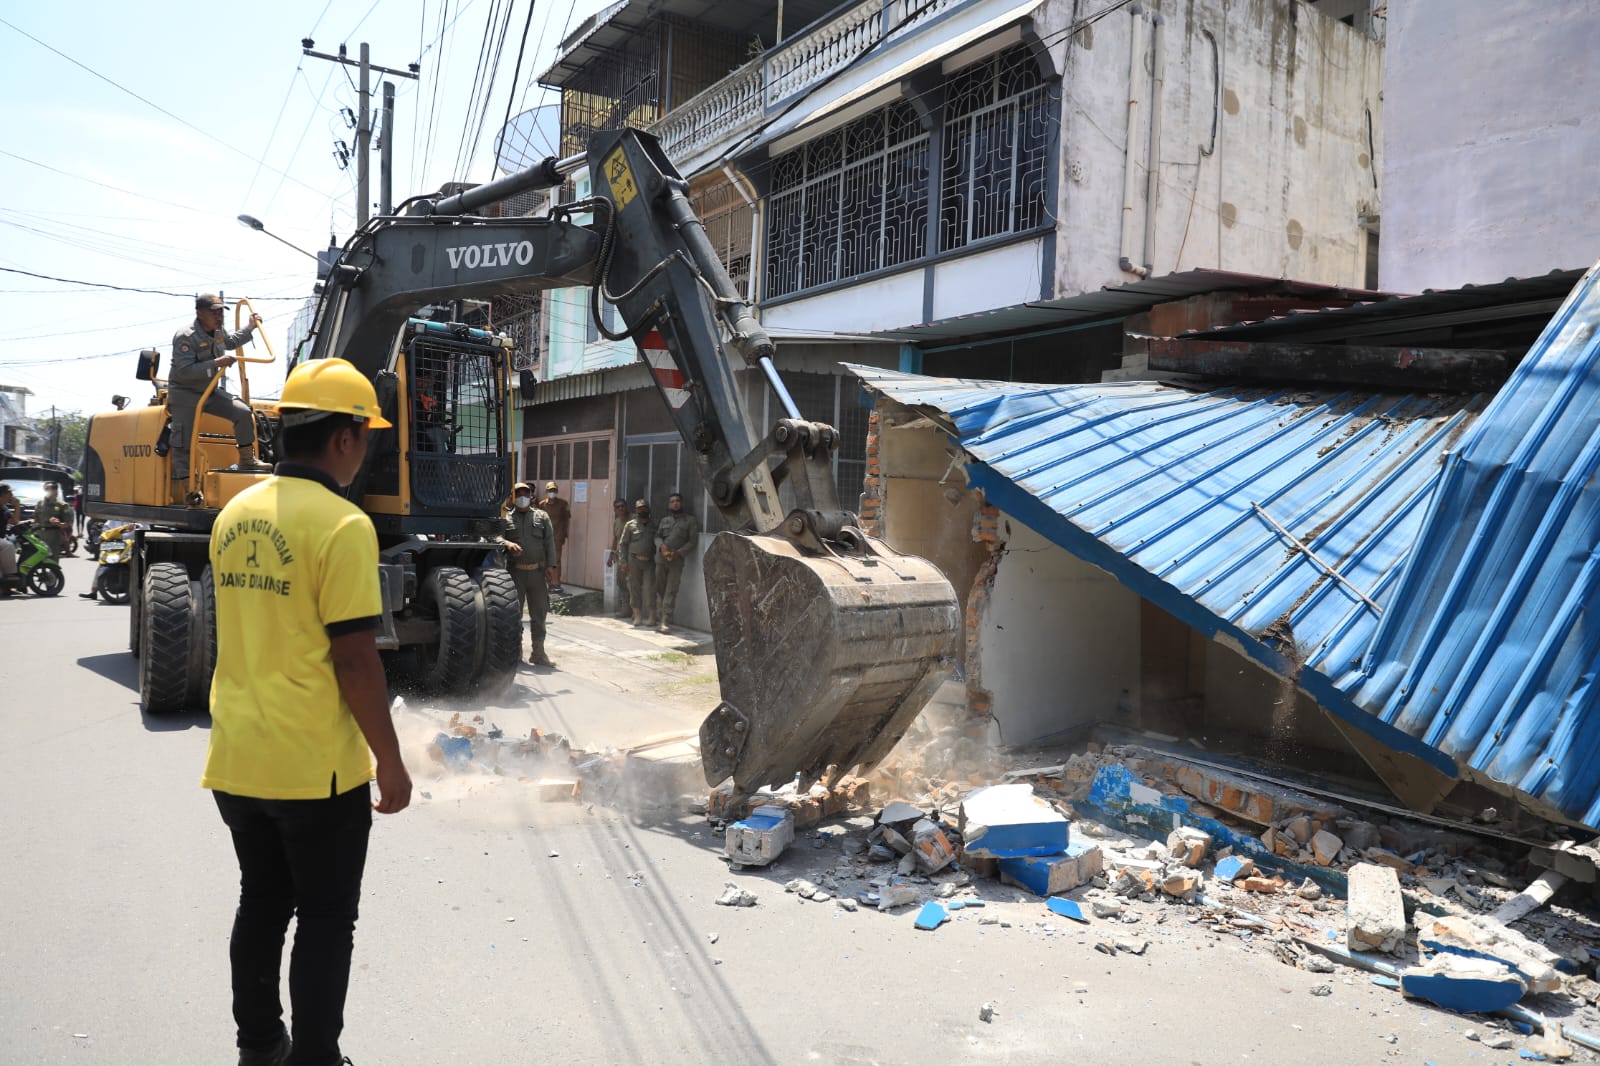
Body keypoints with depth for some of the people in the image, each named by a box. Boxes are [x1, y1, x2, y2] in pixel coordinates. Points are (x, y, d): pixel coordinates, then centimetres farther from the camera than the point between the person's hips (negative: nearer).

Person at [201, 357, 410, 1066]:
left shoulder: (234, 515, 5)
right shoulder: (342, 524, -18)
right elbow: (355, 660, -19)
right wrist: (391, 763, -10)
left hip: (235, 760, 7)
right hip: (316, 766, -7)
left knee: (262, 906, 21)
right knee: (325, 920, 9)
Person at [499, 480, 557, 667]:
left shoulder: (542, 517, 11)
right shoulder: (506, 519, 8)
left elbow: (550, 541, 8)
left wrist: (549, 565, -2)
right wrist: (507, 544, -29)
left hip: (537, 572, 1)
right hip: (515, 572, -1)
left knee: (539, 613, 4)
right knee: (514, 612, 4)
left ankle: (538, 652, 10)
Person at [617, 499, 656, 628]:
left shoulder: (654, 525, 11)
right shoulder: (630, 525, 4)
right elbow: (622, 543, 3)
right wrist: (624, 562, -4)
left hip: (649, 561, 1)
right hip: (634, 560, -1)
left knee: (649, 588, -6)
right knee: (634, 588, 3)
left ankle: (651, 617, 0)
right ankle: (637, 616, 11)